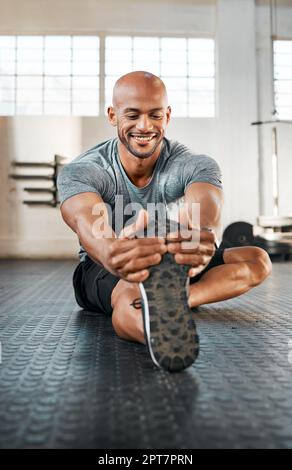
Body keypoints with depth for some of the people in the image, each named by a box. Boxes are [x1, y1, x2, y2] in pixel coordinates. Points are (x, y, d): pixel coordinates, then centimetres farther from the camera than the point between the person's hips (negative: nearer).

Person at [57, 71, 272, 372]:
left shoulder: (195, 165, -16)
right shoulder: (80, 172, -19)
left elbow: (207, 208, -39)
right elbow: (87, 221, -41)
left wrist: (206, 235, -65)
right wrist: (109, 251, -66)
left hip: (173, 266, 3)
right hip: (102, 272, -2)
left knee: (258, 260, -17)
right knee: (129, 294, -38)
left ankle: (160, 306, -34)